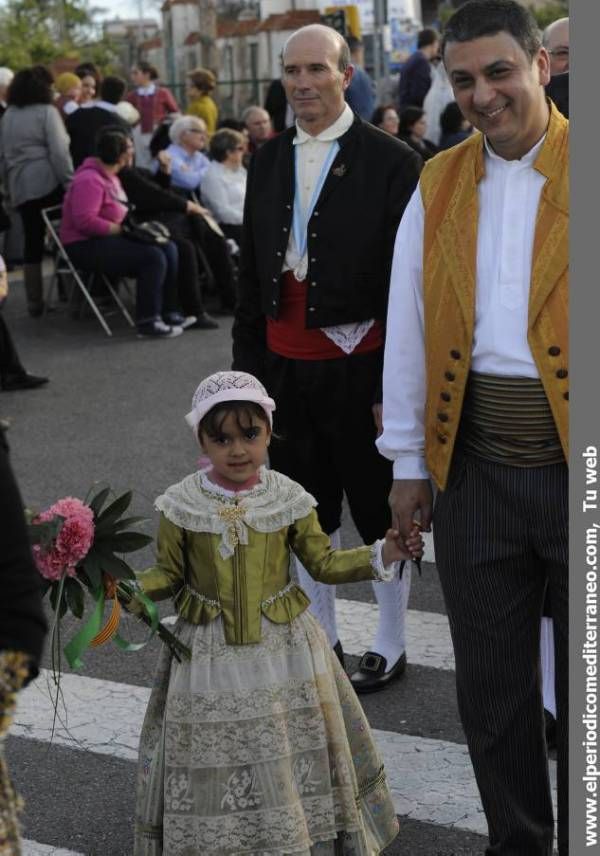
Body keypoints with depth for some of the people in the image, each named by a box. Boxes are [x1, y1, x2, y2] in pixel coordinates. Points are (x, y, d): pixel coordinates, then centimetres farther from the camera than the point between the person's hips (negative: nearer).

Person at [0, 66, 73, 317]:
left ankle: (34, 303, 12)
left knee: (33, 243, 9)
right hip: (48, 183, -6)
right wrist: (70, 183, -12)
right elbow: (59, 152, -13)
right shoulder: (47, 112, -5)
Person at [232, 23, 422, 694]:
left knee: (381, 513, 10)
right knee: (307, 514, 15)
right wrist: (248, 366, 10)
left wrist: (394, 383, -13)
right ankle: (322, 639, 30)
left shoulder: (391, 162, -9)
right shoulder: (268, 161, 8)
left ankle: (389, 646, 26)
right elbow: (251, 270, 13)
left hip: (360, 367, -5)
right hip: (286, 366, 5)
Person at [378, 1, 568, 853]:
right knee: (491, 687, 14)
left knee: (579, 688, 8)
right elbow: (407, 327, 11)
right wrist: (407, 461, 9)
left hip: (572, 463, -4)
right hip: (475, 468, 4)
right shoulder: (437, 184, 9)